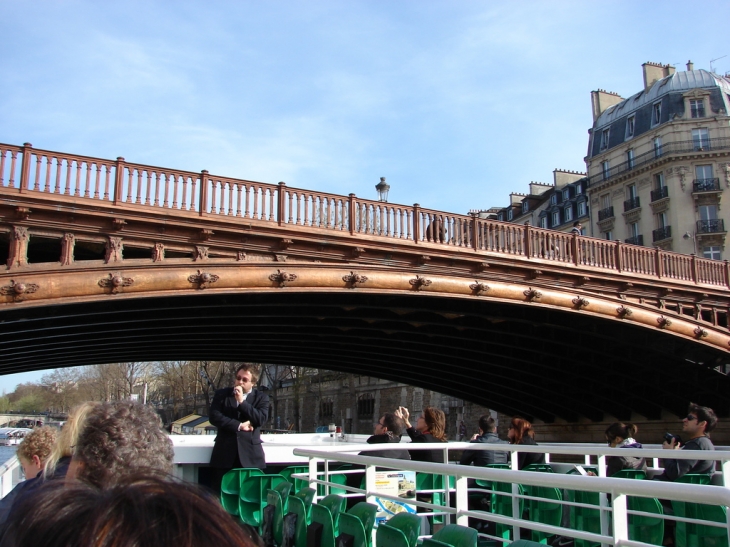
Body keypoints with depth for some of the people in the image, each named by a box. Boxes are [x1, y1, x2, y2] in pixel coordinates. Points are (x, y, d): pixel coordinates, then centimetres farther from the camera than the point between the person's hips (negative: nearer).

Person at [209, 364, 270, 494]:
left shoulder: (261, 397, 9)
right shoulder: (221, 394, 11)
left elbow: (261, 419, -7)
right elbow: (214, 417, -3)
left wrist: (242, 401, -10)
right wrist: (239, 426, -10)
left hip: (250, 454, -1)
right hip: (224, 453, 1)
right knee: (219, 492, -1)